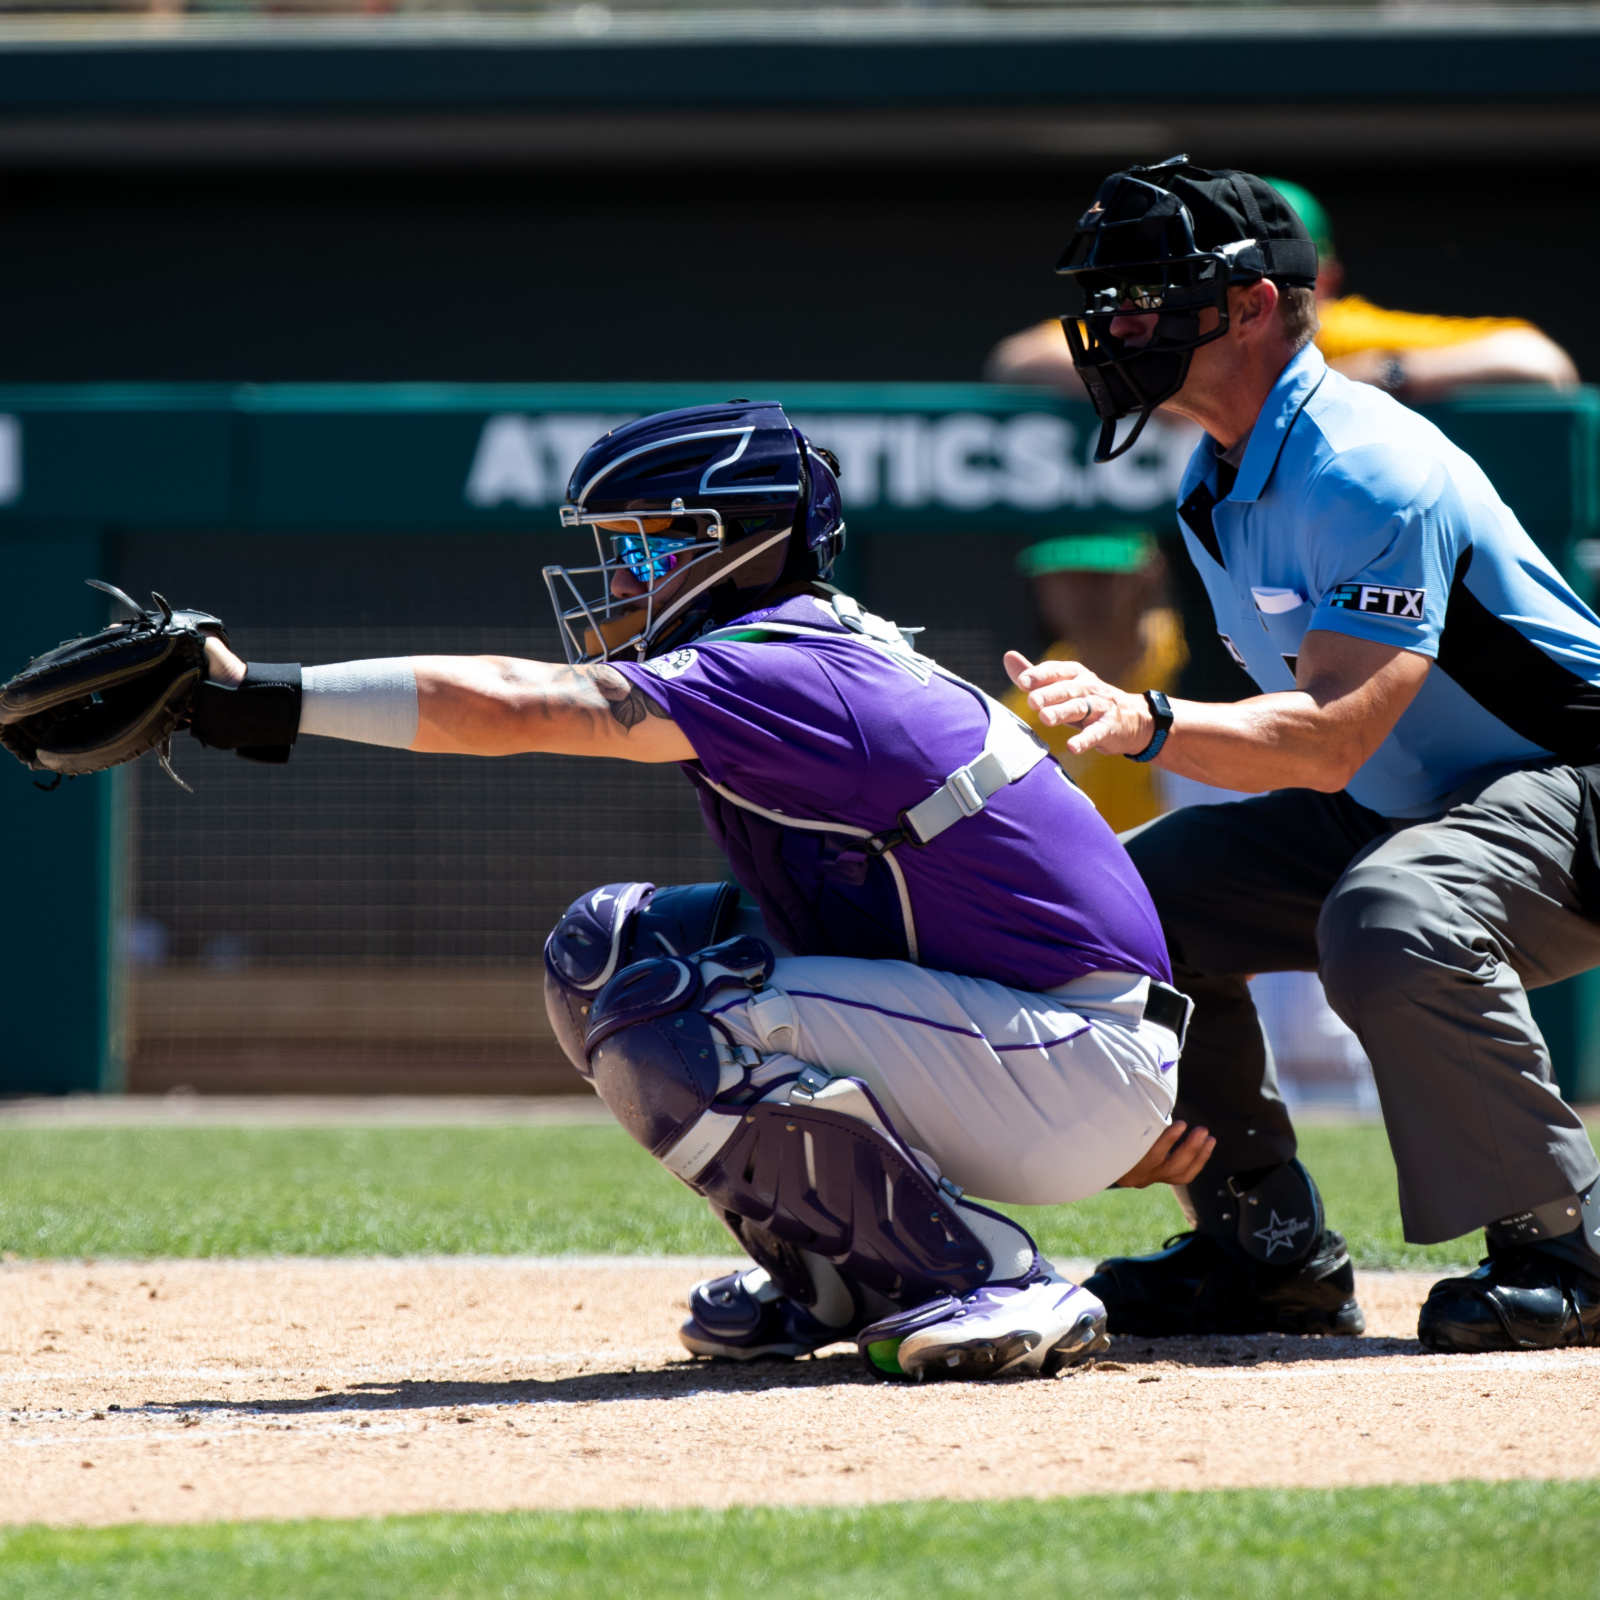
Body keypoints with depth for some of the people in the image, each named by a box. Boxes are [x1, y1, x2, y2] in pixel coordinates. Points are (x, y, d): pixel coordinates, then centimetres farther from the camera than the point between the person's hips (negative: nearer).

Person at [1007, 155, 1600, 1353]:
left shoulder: (1369, 473, -26)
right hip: (1389, 804, 10)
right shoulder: (1215, 488, 5)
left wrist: (1147, 723, -49)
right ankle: (1270, 1249, 7)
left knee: (1388, 922, -39)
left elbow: (1332, 741, -36)